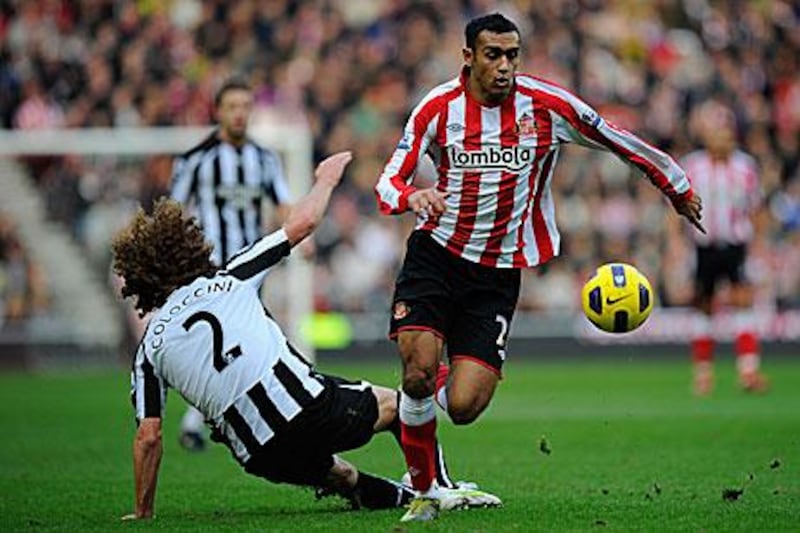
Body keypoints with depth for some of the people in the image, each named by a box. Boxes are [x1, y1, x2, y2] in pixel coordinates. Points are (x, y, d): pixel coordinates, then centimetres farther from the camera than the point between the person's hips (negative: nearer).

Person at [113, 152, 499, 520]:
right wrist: (327, 179, 31)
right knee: (392, 403, 24)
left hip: (260, 457, 2)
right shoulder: (228, 279, 6)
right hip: (305, 406, -2)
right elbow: (303, 222, 13)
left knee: (334, 474, 31)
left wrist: (142, 512, 12)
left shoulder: (150, 347, 8)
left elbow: (148, 436, 3)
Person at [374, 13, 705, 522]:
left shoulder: (547, 105, -6)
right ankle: (424, 489, 6)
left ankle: (441, 382, 28)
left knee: (463, 407, -12)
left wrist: (678, 187, 17)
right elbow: (389, 183, -3)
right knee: (418, 373, -19)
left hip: (499, 274, 0)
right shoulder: (438, 108, -5)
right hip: (436, 253, 0)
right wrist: (411, 196, -28)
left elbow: (619, 141, 7)